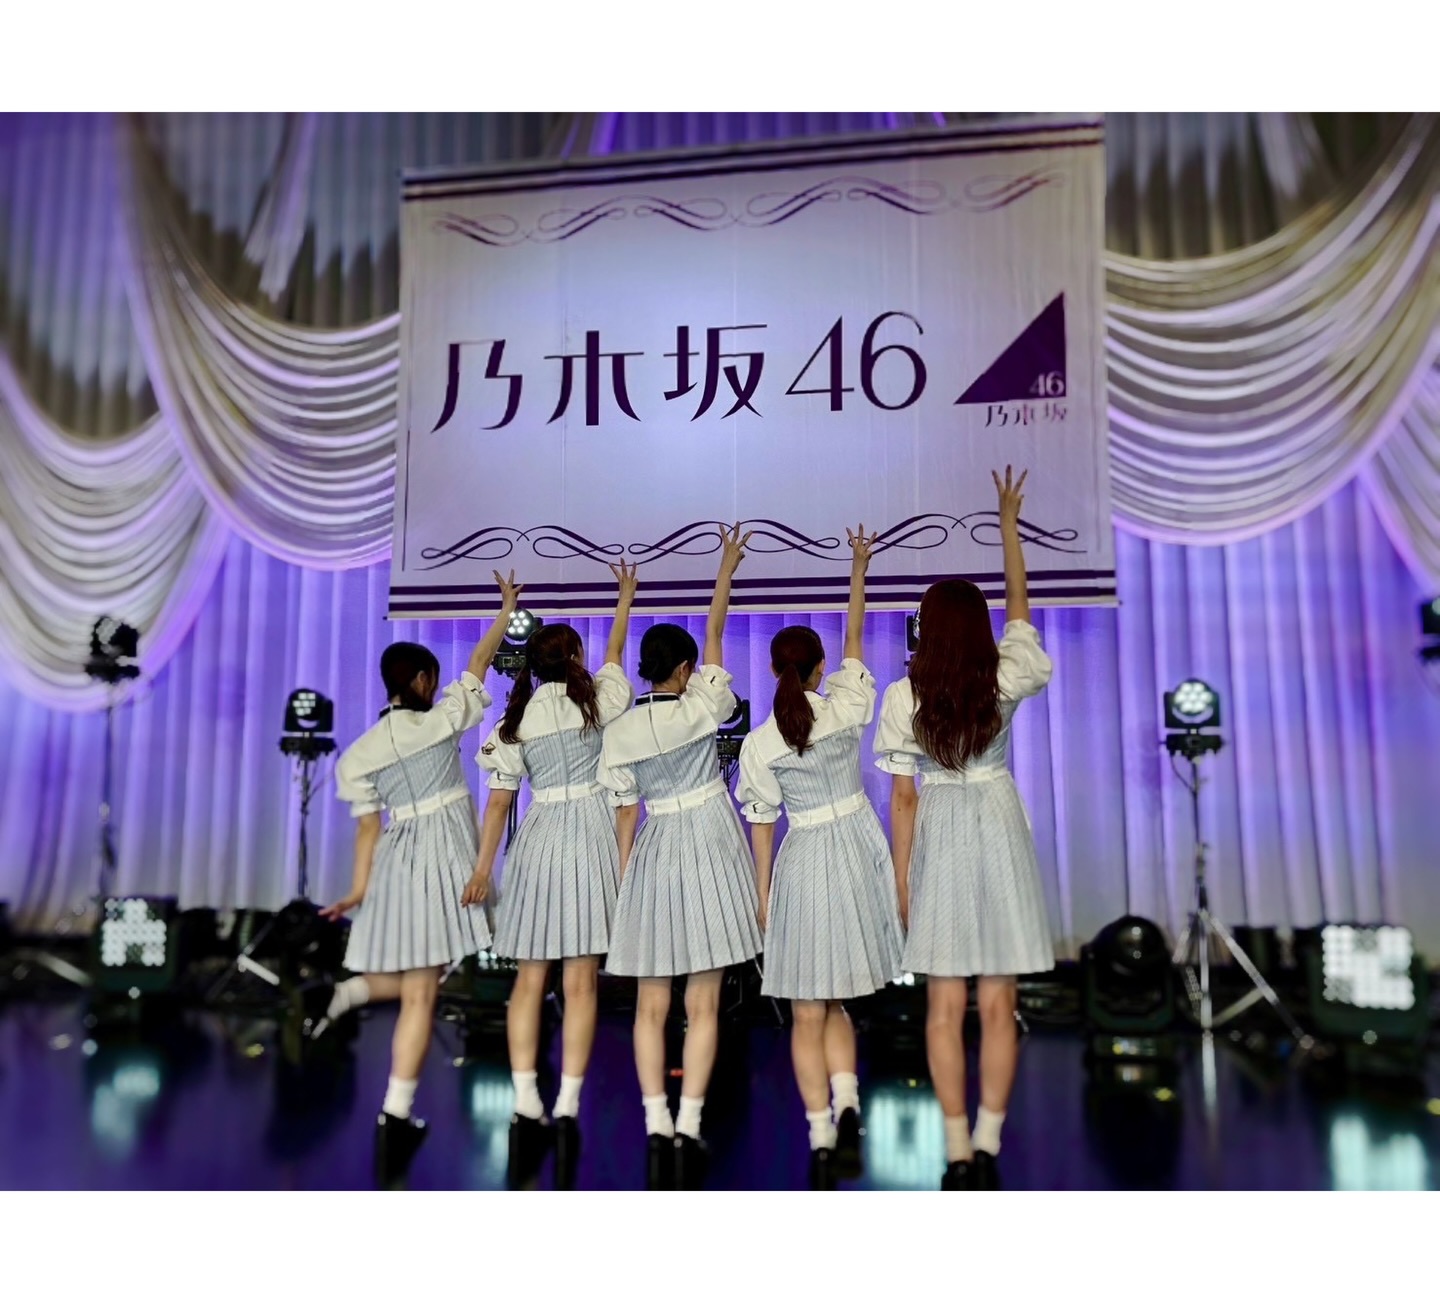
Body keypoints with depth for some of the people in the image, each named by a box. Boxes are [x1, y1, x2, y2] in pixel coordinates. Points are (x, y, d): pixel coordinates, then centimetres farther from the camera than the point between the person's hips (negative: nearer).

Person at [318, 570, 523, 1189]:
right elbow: (479, 663, 5)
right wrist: (507, 608, 15)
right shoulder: (438, 720, -4)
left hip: (397, 859, 5)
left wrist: (359, 888, 7)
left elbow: (368, 823, 5)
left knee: (412, 982, 21)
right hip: (442, 855, -5)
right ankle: (395, 1118, -3)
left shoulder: (360, 752, 7)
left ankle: (342, 994, -5)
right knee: (420, 993, -4)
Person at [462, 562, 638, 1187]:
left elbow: (499, 798, 5)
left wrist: (482, 867, 11)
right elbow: (614, 654, 22)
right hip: (590, 834, -2)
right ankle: (566, 1108, -1)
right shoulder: (595, 698, 1)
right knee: (580, 981, -1)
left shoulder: (515, 717, 6)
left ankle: (526, 1108, 7)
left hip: (536, 840, 2)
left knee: (530, 978, 8)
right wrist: (626, 596, 37)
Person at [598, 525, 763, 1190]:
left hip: (653, 854, 3)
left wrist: (623, 879, 10)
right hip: (708, 848, -2)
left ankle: (657, 1130, 8)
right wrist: (727, 567, 12)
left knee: (651, 1007, 9)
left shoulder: (618, 730, -1)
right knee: (703, 1004, 2)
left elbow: (625, 813, 2)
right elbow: (715, 633, 3)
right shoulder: (700, 708, -8)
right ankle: (687, 1129, 0)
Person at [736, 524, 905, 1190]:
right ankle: (846, 1101, 0)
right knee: (834, 1001, 18)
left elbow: (761, 824, -3)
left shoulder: (759, 743, -9)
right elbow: (855, 638, 8)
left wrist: (762, 895, 7)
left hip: (804, 861, -2)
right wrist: (858, 570, 19)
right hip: (859, 848, 2)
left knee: (809, 1012, 8)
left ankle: (821, 1136, 8)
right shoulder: (846, 708, -7)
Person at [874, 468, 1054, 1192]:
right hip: (998, 835, 1)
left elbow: (902, 797, -5)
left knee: (944, 1008, 7)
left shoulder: (903, 697, -9)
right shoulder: (1006, 680, -8)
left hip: (938, 842, -1)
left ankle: (957, 1156, 11)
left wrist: (901, 878, 4)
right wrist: (1008, 521, 20)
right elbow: (1019, 605, 10)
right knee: (997, 1006, 8)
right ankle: (986, 1146, 12)